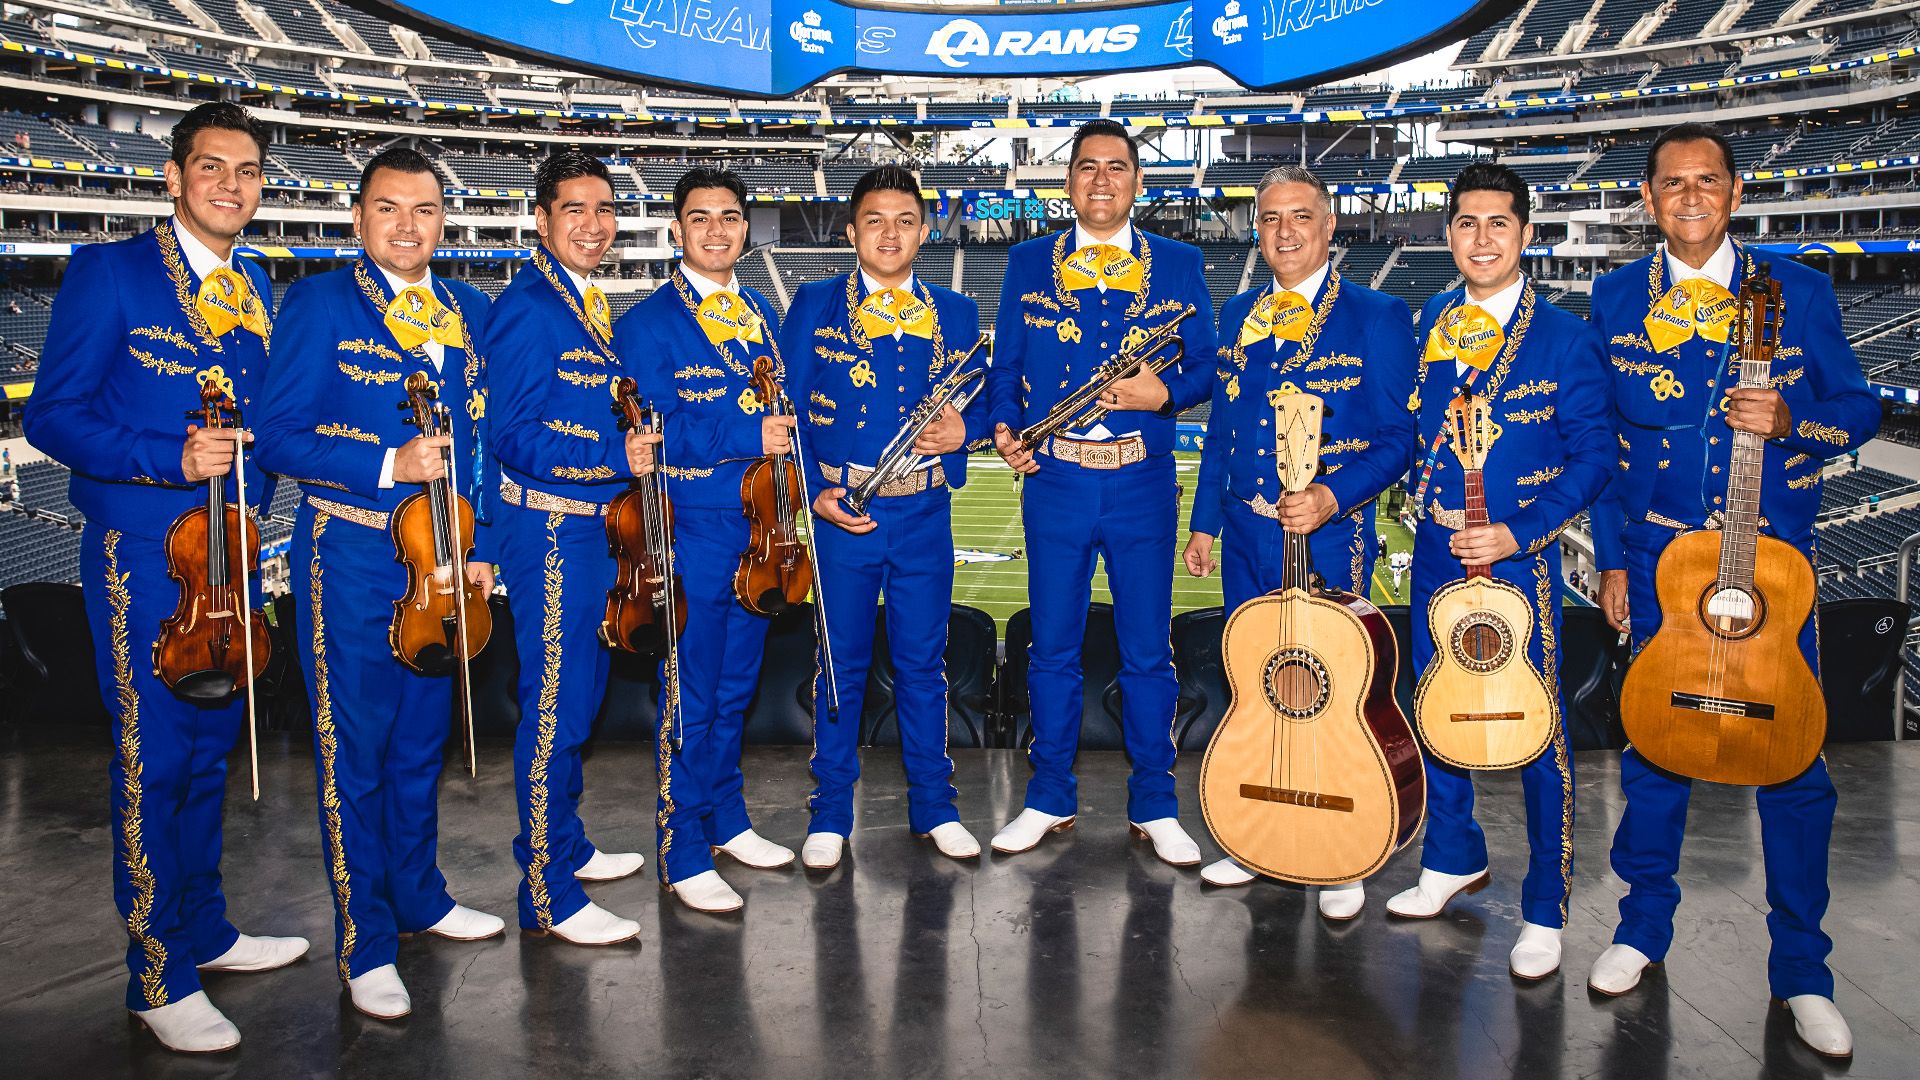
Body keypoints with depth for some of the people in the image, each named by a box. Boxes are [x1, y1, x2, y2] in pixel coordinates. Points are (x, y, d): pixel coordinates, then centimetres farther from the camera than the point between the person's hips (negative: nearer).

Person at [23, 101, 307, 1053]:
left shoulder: (254, 292, 12)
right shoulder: (109, 272, -7)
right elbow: (53, 415, -11)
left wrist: (253, 481, 4)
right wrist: (172, 461, -23)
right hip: (143, 554, -6)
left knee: (210, 748, 16)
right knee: (154, 758, -1)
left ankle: (204, 930, 31)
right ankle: (161, 975, 12)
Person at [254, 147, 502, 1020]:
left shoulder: (469, 311, 9)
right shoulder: (318, 304, -5)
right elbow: (279, 435, -10)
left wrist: (478, 544, 5)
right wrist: (386, 466, -22)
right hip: (349, 557, -4)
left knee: (422, 738, 17)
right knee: (354, 750, 3)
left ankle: (418, 897, 35)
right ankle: (365, 943, 16)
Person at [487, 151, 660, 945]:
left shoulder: (592, 307, 14)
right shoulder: (525, 308, -15)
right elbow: (516, 440, -21)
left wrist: (637, 448, 8)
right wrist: (618, 455, -26)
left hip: (594, 528, 10)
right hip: (549, 531, -10)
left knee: (580, 695, 19)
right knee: (555, 708, -3)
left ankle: (565, 845, 36)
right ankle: (549, 898, 7)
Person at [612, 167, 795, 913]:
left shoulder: (762, 316, 13)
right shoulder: (646, 324, -7)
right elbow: (653, 430, -17)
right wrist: (748, 437, -22)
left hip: (759, 529, 6)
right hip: (691, 533, -6)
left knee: (735, 688, 17)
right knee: (692, 697, 1)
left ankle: (727, 821, 33)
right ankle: (682, 855, 14)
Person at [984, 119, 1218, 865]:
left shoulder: (1178, 264, 7)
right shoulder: (1029, 262, 9)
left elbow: (1207, 368, 5)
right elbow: (1005, 364, 9)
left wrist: (1164, 393, -15)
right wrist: (1004, 427, -9)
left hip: (1142, 482, -1)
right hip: (1054, 480, 1)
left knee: (1147, 650, 5)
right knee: (1052, 647, 9)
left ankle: (1154, 808, 18)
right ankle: (1049, 799, 22)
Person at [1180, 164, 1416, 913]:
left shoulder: (1377, 318, -5)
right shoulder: (1237, 316, 12)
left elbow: (1396, 437, -9)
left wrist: (1331, 498, -23)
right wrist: (1204, 522, 13)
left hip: (1329, 538, -5)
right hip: (1245, 535, 6)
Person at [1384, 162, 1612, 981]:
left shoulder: (1567, 339, -7)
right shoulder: (1430, 325, 8)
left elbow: (1593, 457, -9)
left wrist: (1517, 534, -19)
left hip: (1519, 556, -5)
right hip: (1435, 552, 5)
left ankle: (1545, 910, 15)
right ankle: (1454, 860, 36)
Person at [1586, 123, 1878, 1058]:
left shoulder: (1798, 290, 1)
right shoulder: (1615, 299, 4)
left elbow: (1858, 410, 3)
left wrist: (1789, 419, -19)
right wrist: (1610, 558, 4)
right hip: (1656, 557, 1)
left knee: (1794, 765, 2)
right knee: (1653, 750, 9)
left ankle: (1801, 975, 17)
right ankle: (1643, 928, 28)